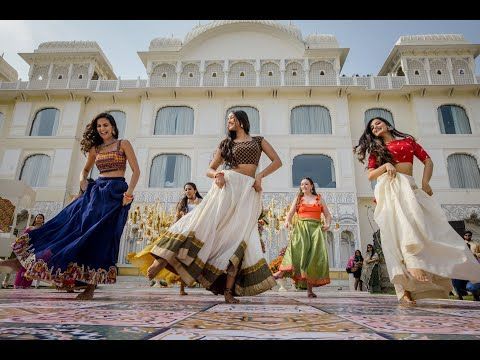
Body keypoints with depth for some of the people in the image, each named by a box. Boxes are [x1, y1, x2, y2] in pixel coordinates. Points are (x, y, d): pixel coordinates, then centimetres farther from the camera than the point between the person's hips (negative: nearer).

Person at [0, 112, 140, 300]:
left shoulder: (123, 144, 3)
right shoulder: (95, 149, 17)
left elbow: (136, 171, -3)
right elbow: (85, 169, 31)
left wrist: (129, 192, -18)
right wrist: (82, 179, 6)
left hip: (116, 192, -5)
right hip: (96, 190, 6)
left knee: (101, 235, -12)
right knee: (70, 223, -2)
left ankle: (91, 286, -8)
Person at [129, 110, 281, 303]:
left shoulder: (258, 140, 19)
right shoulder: (226, 143, 19)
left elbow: (277, 161, 12)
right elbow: (209, 169, 17)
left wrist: (260, 175, -2)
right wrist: (217, 174, -7)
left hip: (249, 192, 0)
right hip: (227, 185, 0)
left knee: (239, 237, -11)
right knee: (205, 221, -18)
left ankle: (228, 290, -9)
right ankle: (162, 258, -20)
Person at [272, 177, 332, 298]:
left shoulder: (319, 199, 18)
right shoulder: (298, 199, 18)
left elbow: (328, 215, 16)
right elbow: (290, 213, 7)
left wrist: (327, 224, -5)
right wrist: (287, 221, -14)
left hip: (316, 228, 1)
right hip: (301, 226, -1)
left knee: (316, 255, -12)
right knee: (298, 246, -29)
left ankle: (310, 288, -8)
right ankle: (282, 271, -42)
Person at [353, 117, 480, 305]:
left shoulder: (407, 140, 23)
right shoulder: (376, 149, 19)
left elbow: (428, 161, 17)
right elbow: (370, 175, 9)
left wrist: (425, 182, 1)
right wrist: (385, 165, -9)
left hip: (408, 187, 2)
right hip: (388, 187, -2)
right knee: (401, 222, -27)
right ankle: (412, 263, -41)